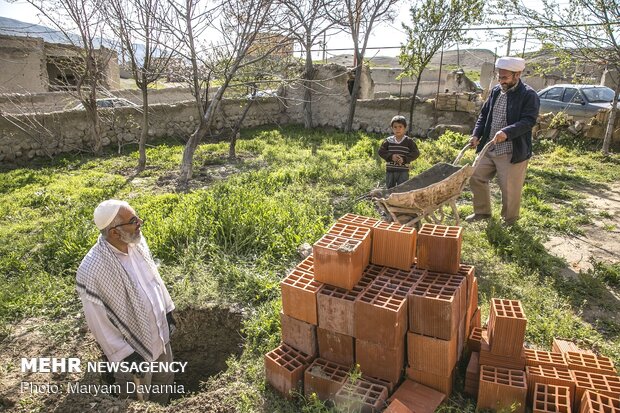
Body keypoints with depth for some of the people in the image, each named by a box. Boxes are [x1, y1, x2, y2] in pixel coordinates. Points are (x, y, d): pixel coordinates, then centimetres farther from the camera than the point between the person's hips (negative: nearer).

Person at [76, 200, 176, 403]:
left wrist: (167, 310, 11)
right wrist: (125, 354, -16)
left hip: (159, 334, 6)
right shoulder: (92, 271, -31)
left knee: (164, 382, 28)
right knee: (137, 400, 19)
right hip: (132, 347, -6)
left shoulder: (136, 242, -11)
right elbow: (98, 321, -22)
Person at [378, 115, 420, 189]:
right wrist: (391, 156, -16)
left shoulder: (409, 141, -1)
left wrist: (404, 159, -18)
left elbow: (416, 153, -5)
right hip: (390, 171, 2)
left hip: (403, 172, -2)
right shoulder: (388, 141, 4)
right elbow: (381, 151, 0)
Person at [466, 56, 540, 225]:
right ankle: (482, 212, 29)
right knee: (476, 178, 10)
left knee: (510, 189, 2)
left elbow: (529, 121, -19)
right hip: (489, 149, 7)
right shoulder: (496, 91, 10)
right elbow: (484, 114, 15)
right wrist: (476, 134, 0)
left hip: (512, 153, -6)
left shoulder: (529, 95, -10)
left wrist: (507, 132, -35)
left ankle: (509, 220, 24)